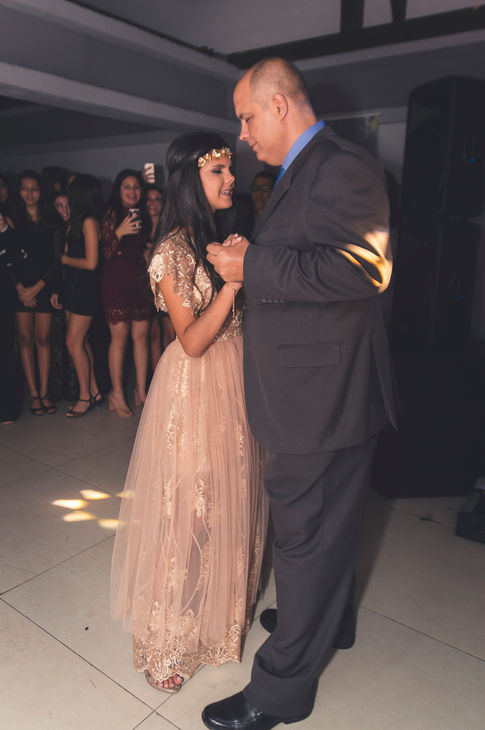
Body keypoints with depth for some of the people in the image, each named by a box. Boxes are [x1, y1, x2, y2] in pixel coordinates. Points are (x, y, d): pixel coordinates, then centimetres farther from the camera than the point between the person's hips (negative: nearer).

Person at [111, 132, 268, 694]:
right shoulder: (173, 250, -14)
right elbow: (193, 341, -19)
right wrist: (234, 279, -25)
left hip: (237, 380, 7)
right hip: (195, 388, -7)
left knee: (230, 499, 17)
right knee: (188, 507, 4)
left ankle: (222, 607, 42)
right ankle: (172, 634, 27)